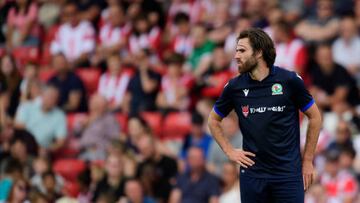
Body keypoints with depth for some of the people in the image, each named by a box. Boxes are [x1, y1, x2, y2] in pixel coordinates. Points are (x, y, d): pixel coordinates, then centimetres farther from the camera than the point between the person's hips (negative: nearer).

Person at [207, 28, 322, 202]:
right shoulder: (234, 86, 1)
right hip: (252, 172, 2)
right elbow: (214, 120, 17)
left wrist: (308, 161, 4)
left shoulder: (290, 80, -5)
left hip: (288, 172, -2)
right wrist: (229, 151, 5)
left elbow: (314, 117, 5)